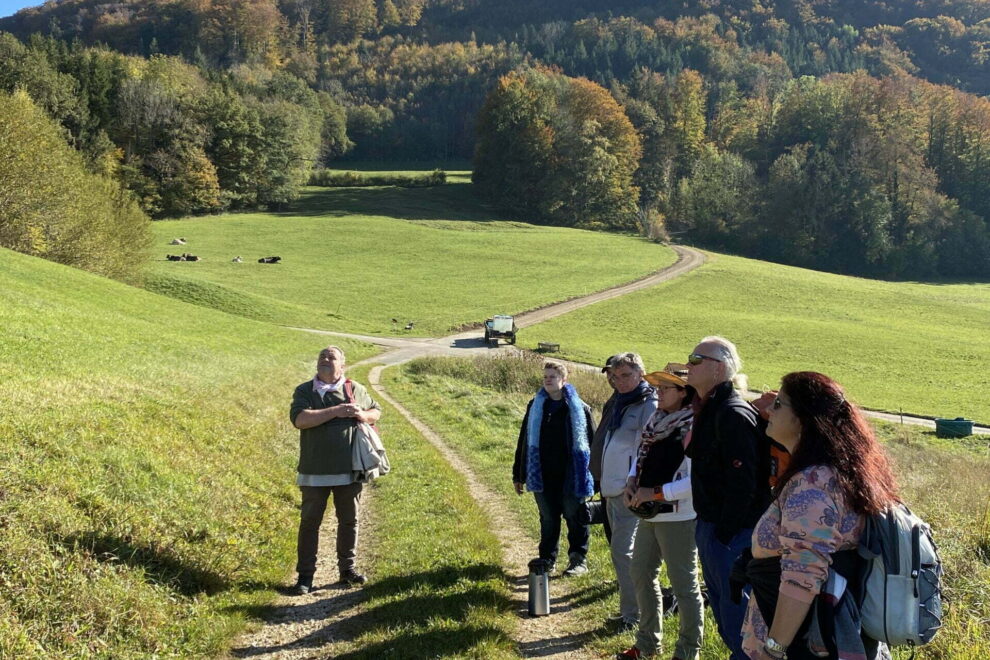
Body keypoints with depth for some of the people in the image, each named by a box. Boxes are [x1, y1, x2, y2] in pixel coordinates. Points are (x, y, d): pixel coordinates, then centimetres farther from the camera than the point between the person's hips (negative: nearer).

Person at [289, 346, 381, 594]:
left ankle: (347, 569, 27)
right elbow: (299, 419, -18)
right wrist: (336, 411, -22)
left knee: (349, 520, 12)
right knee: (310, 522, 4)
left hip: (349, 471, 2)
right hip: (315, 472, -2)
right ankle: (305, 575, 12)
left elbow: (376, 411, 18)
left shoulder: (356, 390, 7)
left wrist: (363, 416, -6)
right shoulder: (304, 391, -1)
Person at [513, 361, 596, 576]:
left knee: (575, 519, 6)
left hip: (571, 477, -3)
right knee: (548, 520, 12)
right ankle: (547, 562, 23)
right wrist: (518, 475, 11)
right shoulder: (535, 407, 8)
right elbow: (524, 442, 12)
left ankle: (579, 560, 19)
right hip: (543, 477, 3)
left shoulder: (578, 408, -2)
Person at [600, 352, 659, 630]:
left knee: (623, 551, -8)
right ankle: (627, 609, 24)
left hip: (630, 491, -9)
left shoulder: (649, 405, -11)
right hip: (613, 490, 9)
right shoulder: (621, 403, 17)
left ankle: (633, 614, -1)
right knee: (621, 551, 14)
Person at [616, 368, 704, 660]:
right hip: (650, 514, 9)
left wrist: (656, 493, -20)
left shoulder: (693, 429, -18)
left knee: (684, 585, 5)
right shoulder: (656, 421, 7)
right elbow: (641, 455, 19)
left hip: (678, 517, -9)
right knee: (641, 574, 19)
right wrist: (632, 481, 0)